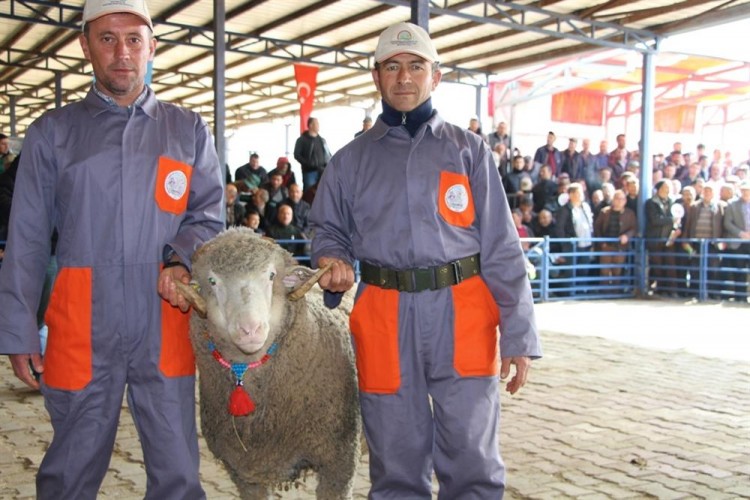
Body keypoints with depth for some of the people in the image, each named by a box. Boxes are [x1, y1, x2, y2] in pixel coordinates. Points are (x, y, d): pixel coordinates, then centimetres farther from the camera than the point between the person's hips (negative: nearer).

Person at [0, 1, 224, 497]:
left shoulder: (188, 130, 10)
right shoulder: (52, 132, 9)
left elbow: (209, 213, 9)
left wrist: (180, 260, -12)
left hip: (166, 323, 0)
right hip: (82, 326, 0)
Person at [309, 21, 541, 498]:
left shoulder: (468, 150, 8)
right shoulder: (351, 159, 13)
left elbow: (501, 246, 3)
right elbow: (328, 228, 21)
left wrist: (518, 334, -3)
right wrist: (332, 259, -4)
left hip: (462, 313, -1)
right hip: (384, 318, 2)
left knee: (472, 459, 4)